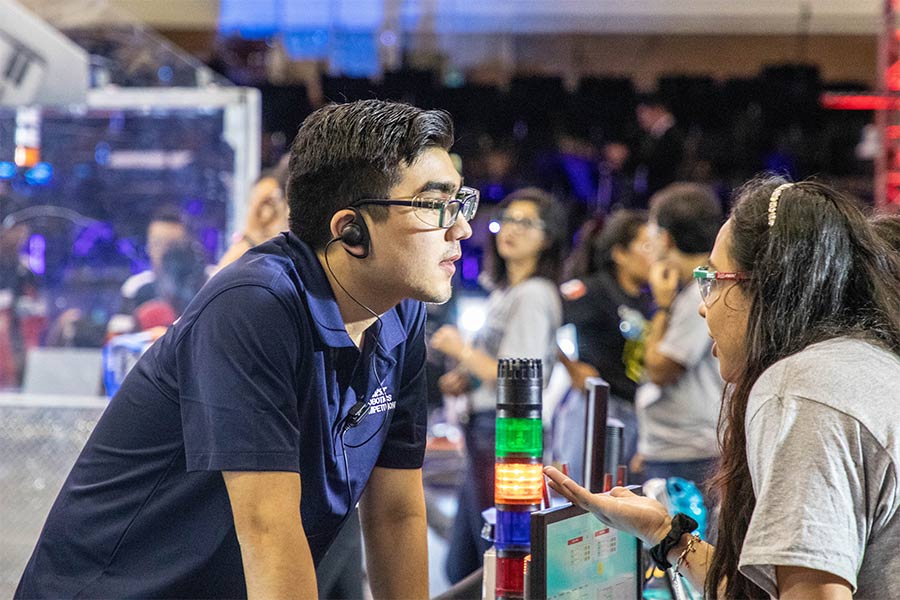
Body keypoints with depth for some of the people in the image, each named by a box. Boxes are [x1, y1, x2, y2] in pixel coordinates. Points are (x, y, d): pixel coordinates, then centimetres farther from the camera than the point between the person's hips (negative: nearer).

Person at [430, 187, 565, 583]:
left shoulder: (533, 295, -13)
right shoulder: (504, 292, 17)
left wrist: (461, 350, -9)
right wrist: (465, 380, 10)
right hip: (485, 433, 10)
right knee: (460, 569, 14)